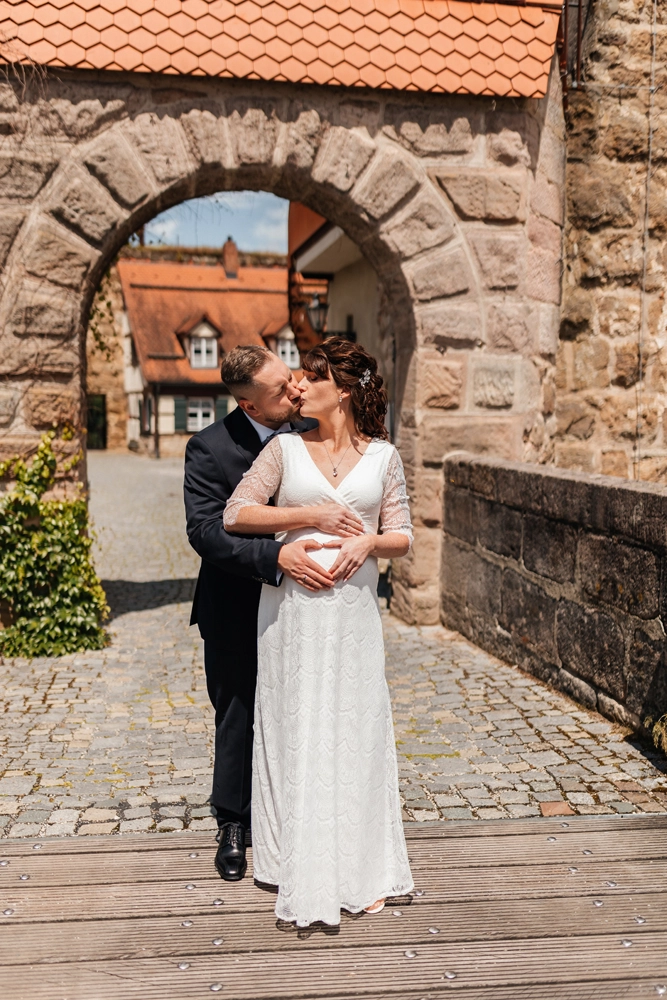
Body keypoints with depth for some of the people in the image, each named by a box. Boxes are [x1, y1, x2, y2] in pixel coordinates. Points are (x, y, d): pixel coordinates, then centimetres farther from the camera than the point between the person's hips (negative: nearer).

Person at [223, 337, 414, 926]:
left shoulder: (383, 456, 7)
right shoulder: (285, 449, 5)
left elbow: (402, 537, 7)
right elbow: (235, 514, -3)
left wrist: (367, 543, -14)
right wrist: (309, 515, -11)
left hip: (353, 611, 0)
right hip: (293, 607, 0)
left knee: (355, 730, 4)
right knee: (295, 731, 4)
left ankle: (361, 873, 18)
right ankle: (302, 870, 17)